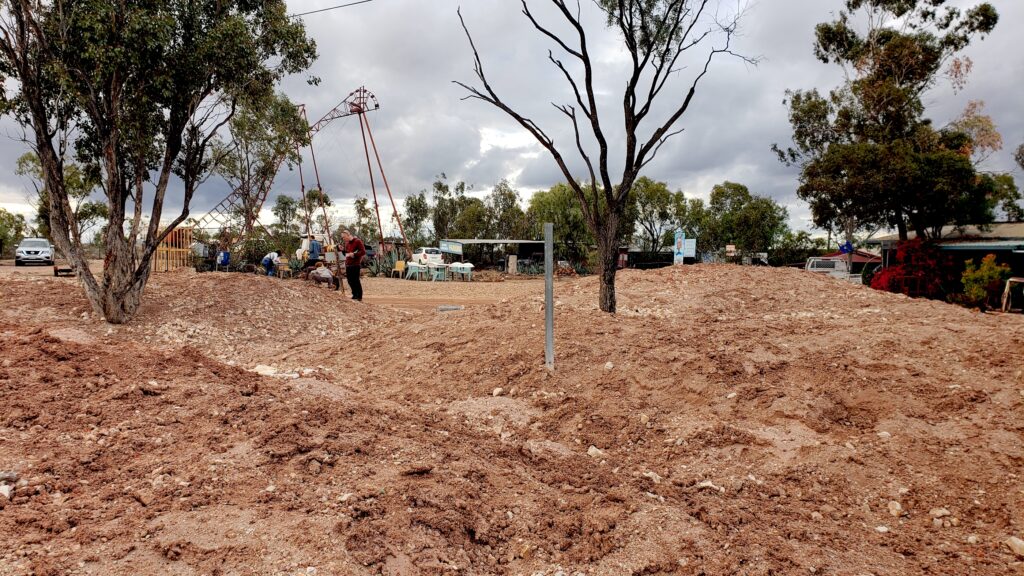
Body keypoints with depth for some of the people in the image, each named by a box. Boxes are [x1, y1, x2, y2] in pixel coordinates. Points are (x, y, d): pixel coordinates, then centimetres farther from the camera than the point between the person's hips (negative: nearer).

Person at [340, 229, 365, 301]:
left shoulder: (357, 241, -8)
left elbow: (363, 252, -14)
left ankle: (359, 297, 0)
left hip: (355, 265, -8)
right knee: (350, 281, 9)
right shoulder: (347, 243, 17)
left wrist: (353, 254, -20)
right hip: (348, 265, 8)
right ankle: (354, 295, 21)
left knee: (356, 281, -6)